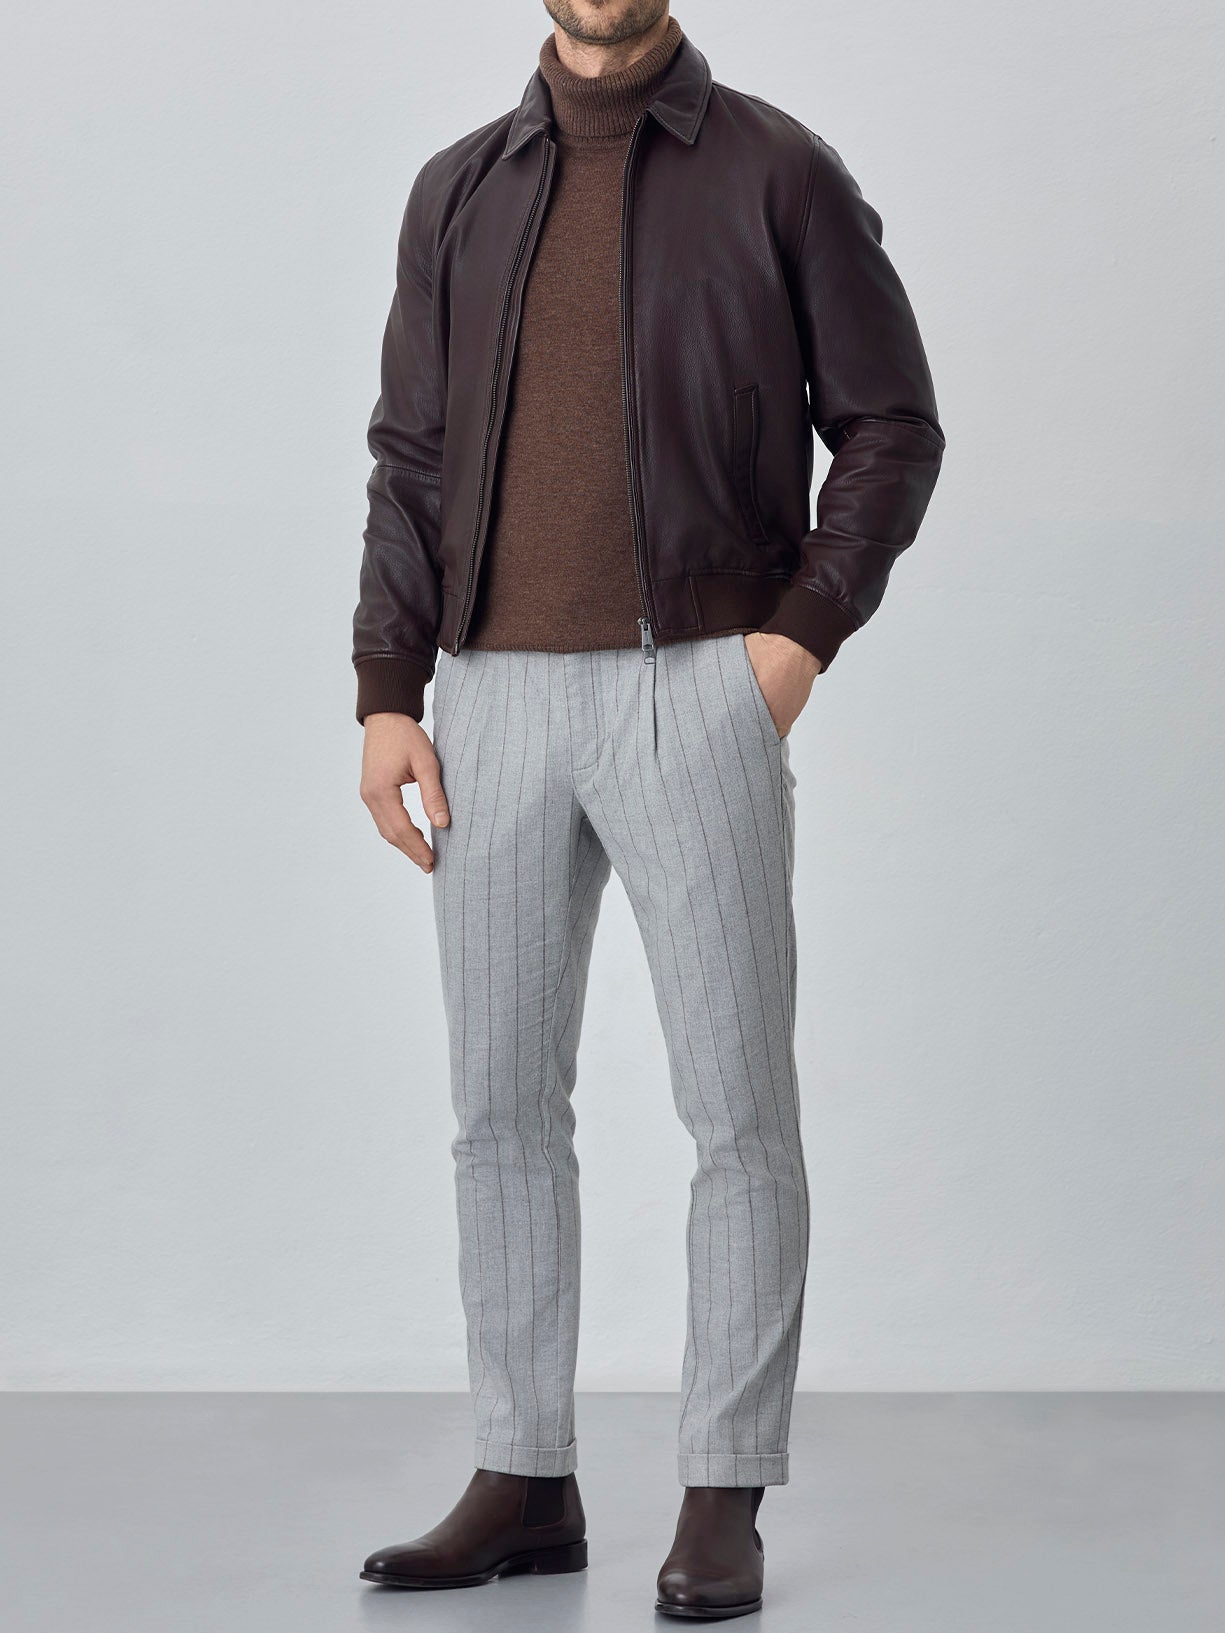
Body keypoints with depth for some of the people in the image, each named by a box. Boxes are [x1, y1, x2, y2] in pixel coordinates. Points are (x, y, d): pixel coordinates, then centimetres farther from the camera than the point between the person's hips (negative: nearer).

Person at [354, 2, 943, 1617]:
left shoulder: (778, 172, 1)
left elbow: (891, 428, 2)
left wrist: (803, 634, -11)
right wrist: (387, 699, 3)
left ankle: (724, 1502, 5)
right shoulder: (461, 192, 12)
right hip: (498, 704, 4)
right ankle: (525, 1484, 17)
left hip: (695, 695, -4)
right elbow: (413, 461, 12)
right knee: (503, 1102, 6)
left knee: (736, 1104, -3)